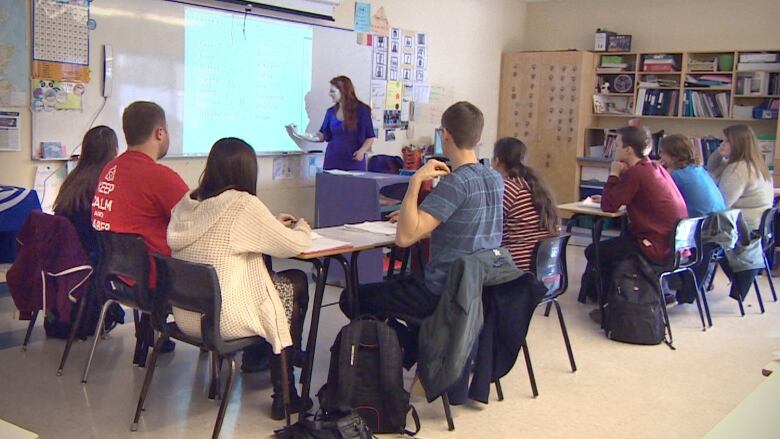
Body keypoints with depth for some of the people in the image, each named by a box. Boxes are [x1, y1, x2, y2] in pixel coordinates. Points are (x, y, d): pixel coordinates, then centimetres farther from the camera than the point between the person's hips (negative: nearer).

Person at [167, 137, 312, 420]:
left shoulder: (188, 202, 4)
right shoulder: (243, 205, -17)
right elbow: (294, 246, -8)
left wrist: (271, 224, 21)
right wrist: (302, 228, 13)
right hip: (224, 320, -7)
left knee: (274, 278, 23)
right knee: (296, 283, 14)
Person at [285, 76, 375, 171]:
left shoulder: (361, 110, -2)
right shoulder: (331, 112, 10)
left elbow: (370, 137, 0)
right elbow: (323, 136, 13)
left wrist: (362, 150, -17)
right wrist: (300, 135, 2)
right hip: (332, 161, 4)